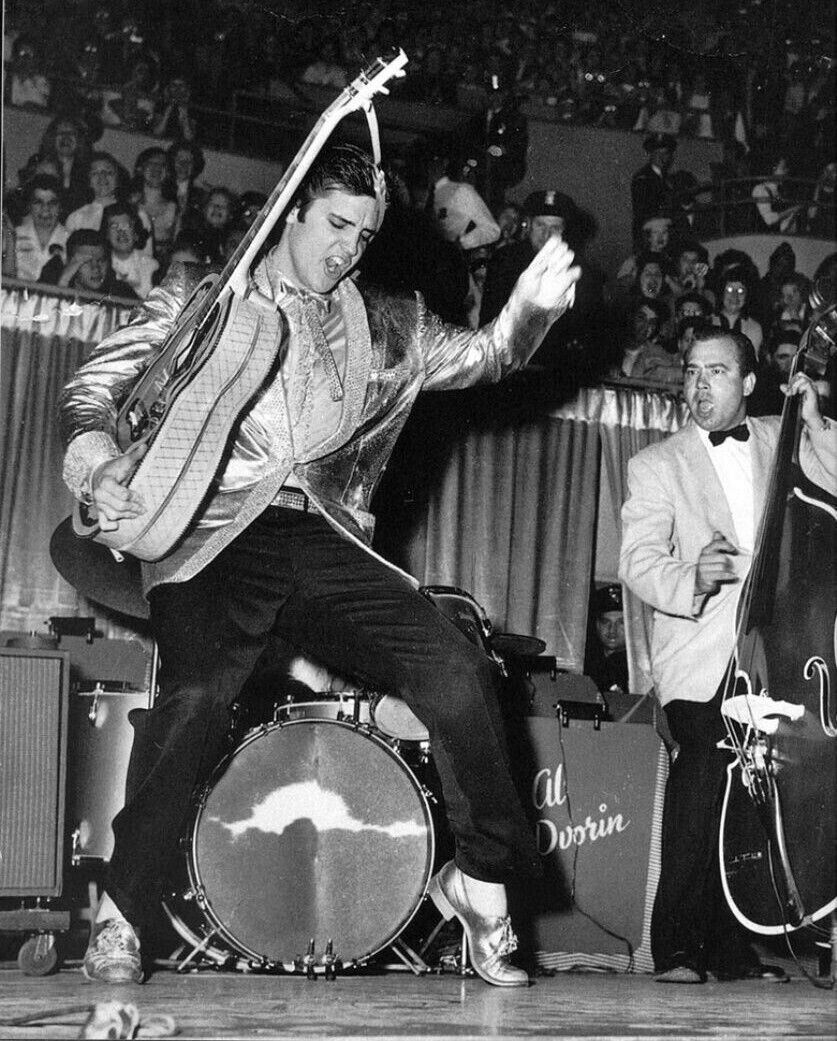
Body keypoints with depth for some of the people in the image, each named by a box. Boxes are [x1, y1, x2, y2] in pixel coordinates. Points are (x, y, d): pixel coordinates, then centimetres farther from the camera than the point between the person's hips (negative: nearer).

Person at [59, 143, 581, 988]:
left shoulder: (386, 328, 21)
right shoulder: (201, 299, 11)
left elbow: (481, 355, 14)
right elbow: (93, 385, 6)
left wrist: (531, 305, -8)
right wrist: (99, 461, -15)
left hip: (329, 540, 3)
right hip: (217, 535, -3)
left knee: (459, 673, -15)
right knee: (198, 693, -28)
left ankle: (482, 880, 6)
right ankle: (118, 919, -9)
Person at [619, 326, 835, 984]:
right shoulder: (657, 466, 11)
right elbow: (638, 561, -1)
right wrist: (691, 580, -21)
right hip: (702, 660, -2)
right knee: (709, 765, -23)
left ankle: (732, 949, 8)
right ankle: (677, 948, -15)